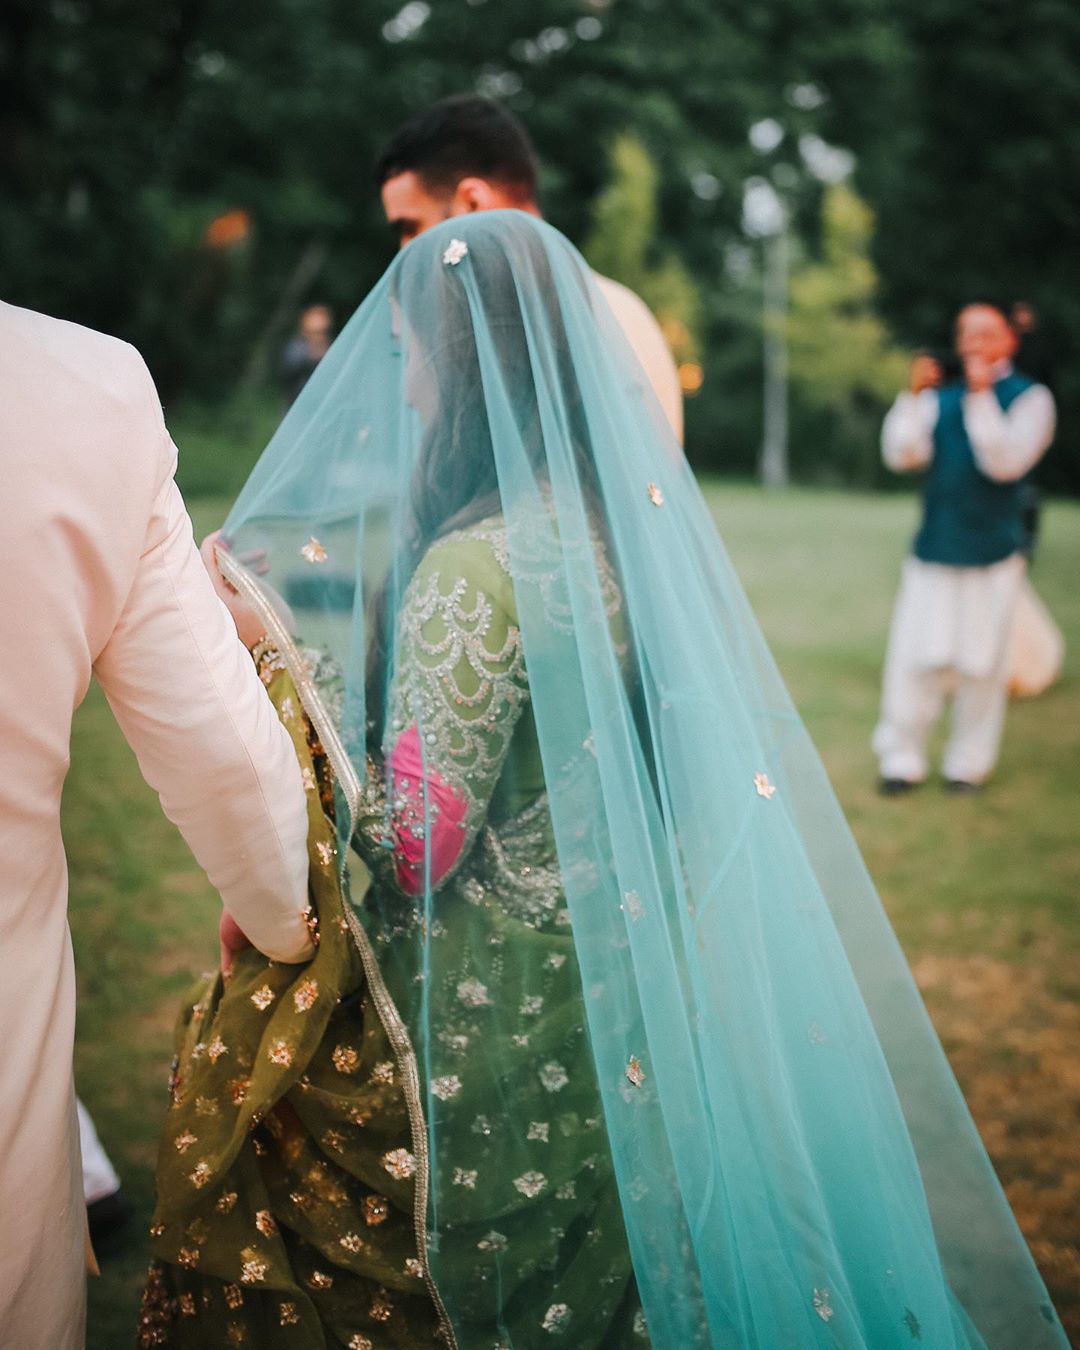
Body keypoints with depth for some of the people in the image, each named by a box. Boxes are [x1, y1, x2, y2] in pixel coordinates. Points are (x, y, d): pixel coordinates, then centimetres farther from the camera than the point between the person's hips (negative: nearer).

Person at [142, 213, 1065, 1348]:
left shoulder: (477, 565, -25)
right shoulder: (625, 520, 0)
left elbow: (410, 847, -23)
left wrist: (279, 657, -19)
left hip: (497, 1024, -8)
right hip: (620, 989, 8)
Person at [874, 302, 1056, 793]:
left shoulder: (1029, 398, 0)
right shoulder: (940, 397, 10)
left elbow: (1006, 462, -15)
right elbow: (900, 454, -3)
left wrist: (982, 396, -17)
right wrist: (914, 395, -12)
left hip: (992, 553, -2)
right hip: (934, 548, 3)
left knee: (981, 662, 2)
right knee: (916, 657, 0)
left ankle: (968, 764, 15)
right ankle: (902, 759, 10)